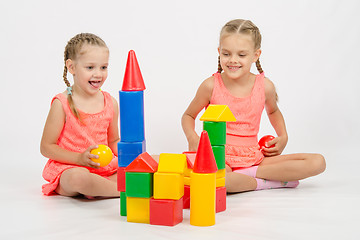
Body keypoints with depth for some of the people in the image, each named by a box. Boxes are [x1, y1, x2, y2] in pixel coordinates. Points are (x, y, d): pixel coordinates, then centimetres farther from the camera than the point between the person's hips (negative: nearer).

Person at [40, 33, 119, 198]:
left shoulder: (110, 103, 6)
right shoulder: (62, 104, -9)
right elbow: (46, 147, -8)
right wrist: (80, 158, -20)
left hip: (103, 167, 6)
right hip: (67, 168, -5)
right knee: (78, 177, -39)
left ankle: (94, 188, -21)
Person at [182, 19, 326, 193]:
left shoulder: (264, 86, 1)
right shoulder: (211, 86, -6)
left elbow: (273, 111, 25)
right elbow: (188, 115, 10)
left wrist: (283, 137, 8)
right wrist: (192, 137, -11)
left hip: (253, 158, 4)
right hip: (220, 158, -4)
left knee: (317, 162, -12)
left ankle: (251, 173, -15)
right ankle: (265, 182, -17)